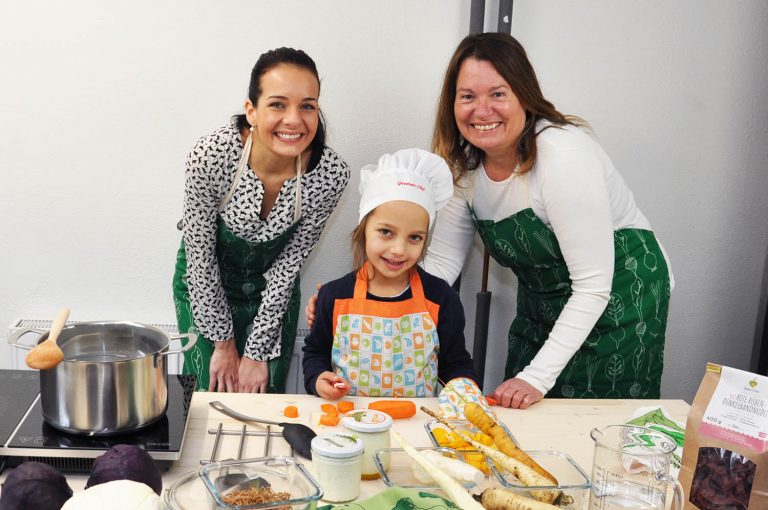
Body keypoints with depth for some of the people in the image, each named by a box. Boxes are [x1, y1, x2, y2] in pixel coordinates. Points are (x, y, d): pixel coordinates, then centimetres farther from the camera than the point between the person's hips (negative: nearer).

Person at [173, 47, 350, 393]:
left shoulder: (330, 173, -26)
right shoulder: (211, 156, -32)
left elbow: (289, 264, -15)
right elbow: (200, 257, -19)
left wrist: (257, 353, -10)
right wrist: (224, 343, -10)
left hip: (272, 290, 2)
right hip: (205, 284, -1)